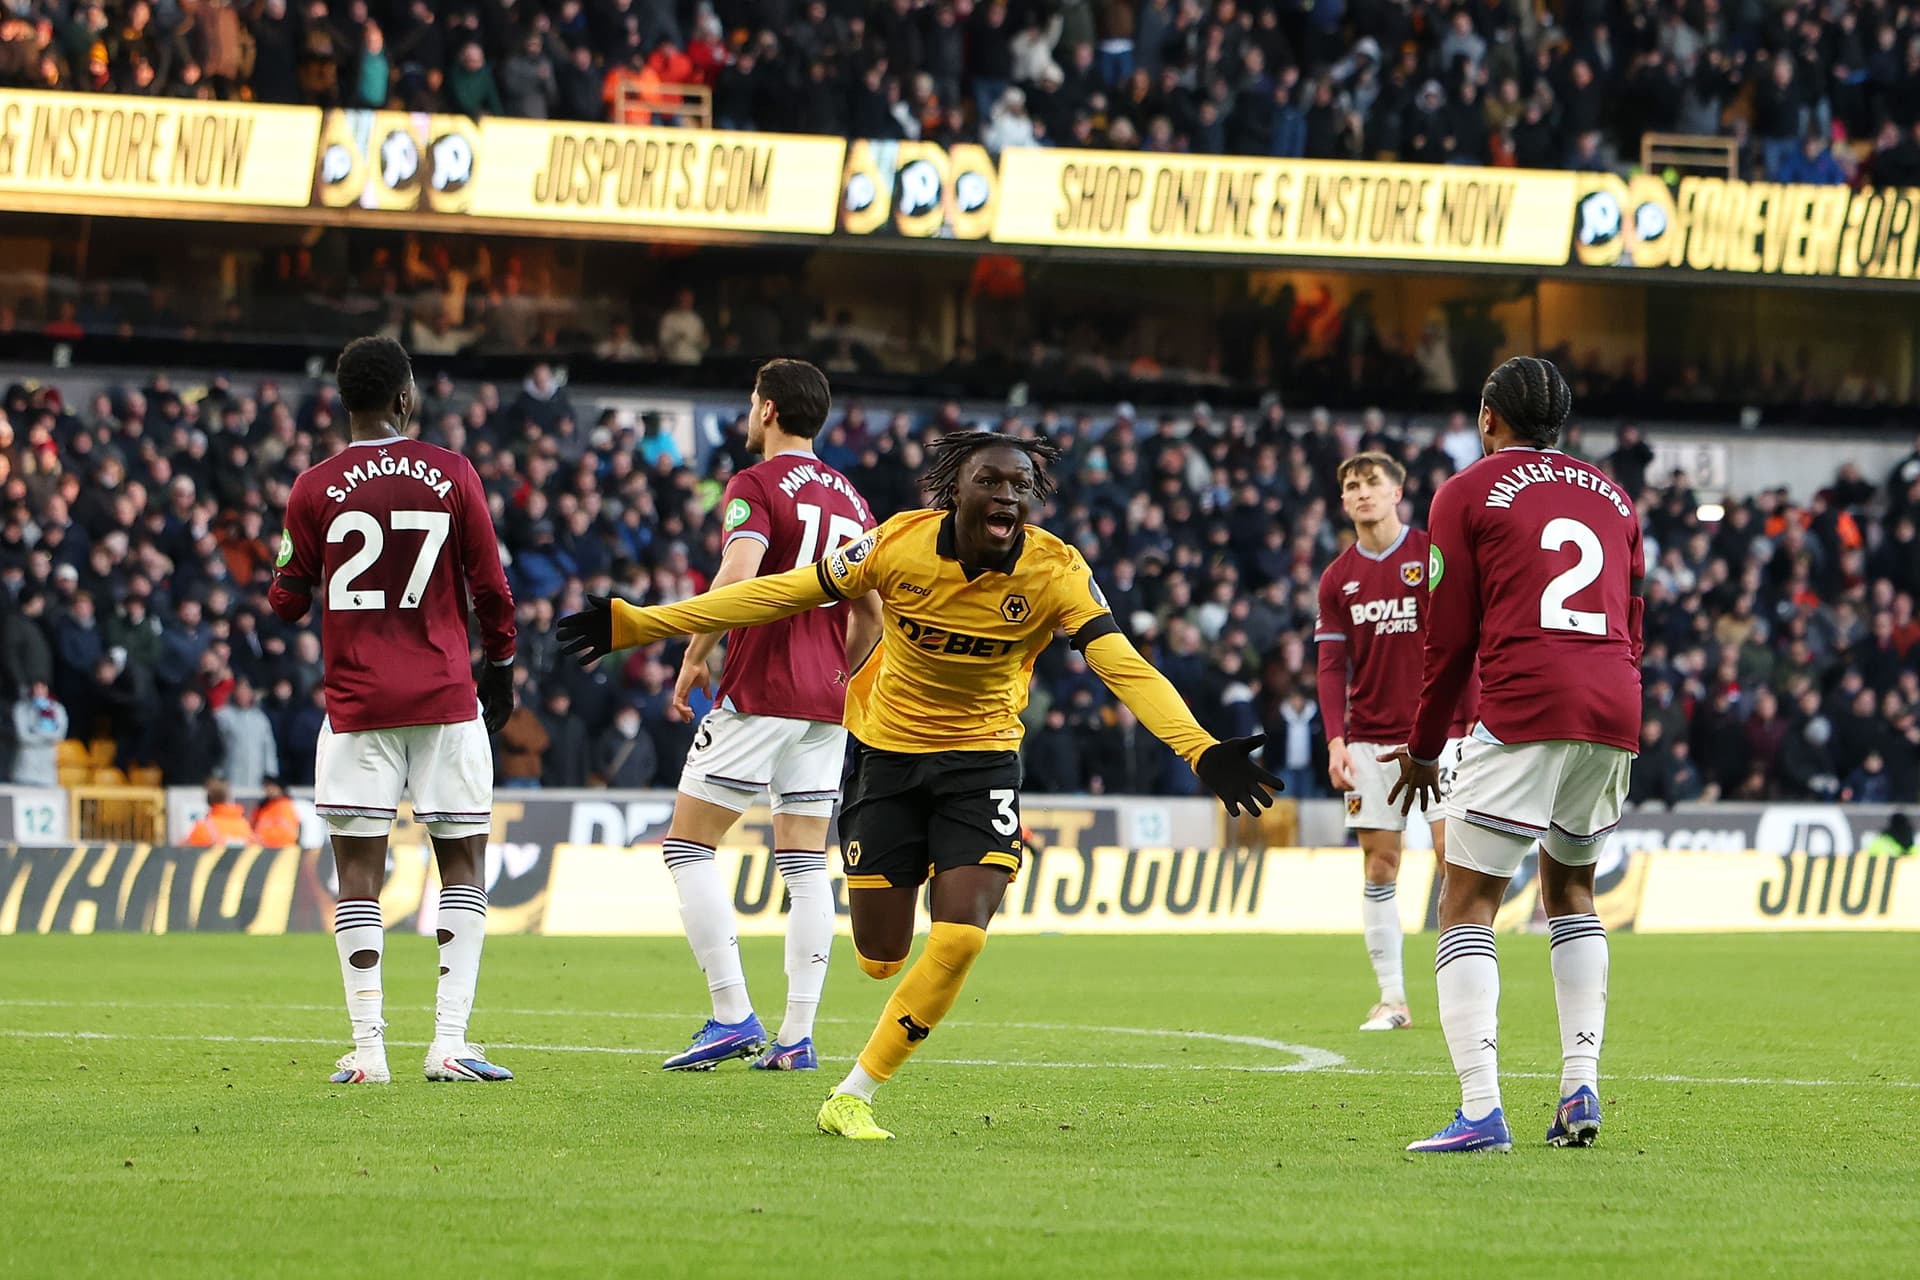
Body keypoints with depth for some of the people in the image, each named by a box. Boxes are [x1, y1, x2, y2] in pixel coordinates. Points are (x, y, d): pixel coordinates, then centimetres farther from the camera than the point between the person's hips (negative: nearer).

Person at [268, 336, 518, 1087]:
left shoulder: (314, 489, -1)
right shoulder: (452, 475, -1)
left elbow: (287, 602, 7)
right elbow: (490, 588, 3)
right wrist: (499, 666, 18)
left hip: (357, 703, 0)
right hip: (445, 700, 0)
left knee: (359, 872, 2)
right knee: (464, 863, 5)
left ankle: (367, 1050, -3)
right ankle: (450, 1042, -4)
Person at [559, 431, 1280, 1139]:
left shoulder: (1056, 571, -18)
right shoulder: (901, 544, -17)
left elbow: (1125, 667, -26)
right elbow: (780, 594, -8)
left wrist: (1200, 751, -42)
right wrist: (639, 624, -8)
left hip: (982, 761, 0)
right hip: (884, 753, 0)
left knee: (962, 937, -17)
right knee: (879, 961, 0)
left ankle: (855, 1096, -2)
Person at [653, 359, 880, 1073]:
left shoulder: (756, 485, -8)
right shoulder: (851, 500, 13)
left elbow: (737, 578, -22)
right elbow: (870, 618, 16)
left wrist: (694, 659, -11)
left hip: (758, 693, -7)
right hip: (826, 703, 7)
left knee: (689, 844, 0)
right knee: (806, 864, 6)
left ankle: (733, 1017, -8)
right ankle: (797, 1036, 2)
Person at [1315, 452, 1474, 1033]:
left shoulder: (1434, 556, 0)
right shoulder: (1338, 578, 9)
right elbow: (1332, 664, 8)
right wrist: (1335, 740, -3)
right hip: (1370, 739, 3)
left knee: (1452, 854, -10)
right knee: (1380, 865, 1)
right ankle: (1391, 998, 5)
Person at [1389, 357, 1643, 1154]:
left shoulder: (1467, 494, 6)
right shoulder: (1611, 497, 21)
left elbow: (1449, 637, 4)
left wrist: (1423, 749, 13)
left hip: (1522, 710, -5)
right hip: (1616, 712, 5)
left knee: (1468, 904, -3)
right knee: (1570, 887, 23)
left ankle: (1481, 1111, -17)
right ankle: (1581, 1089, 12)